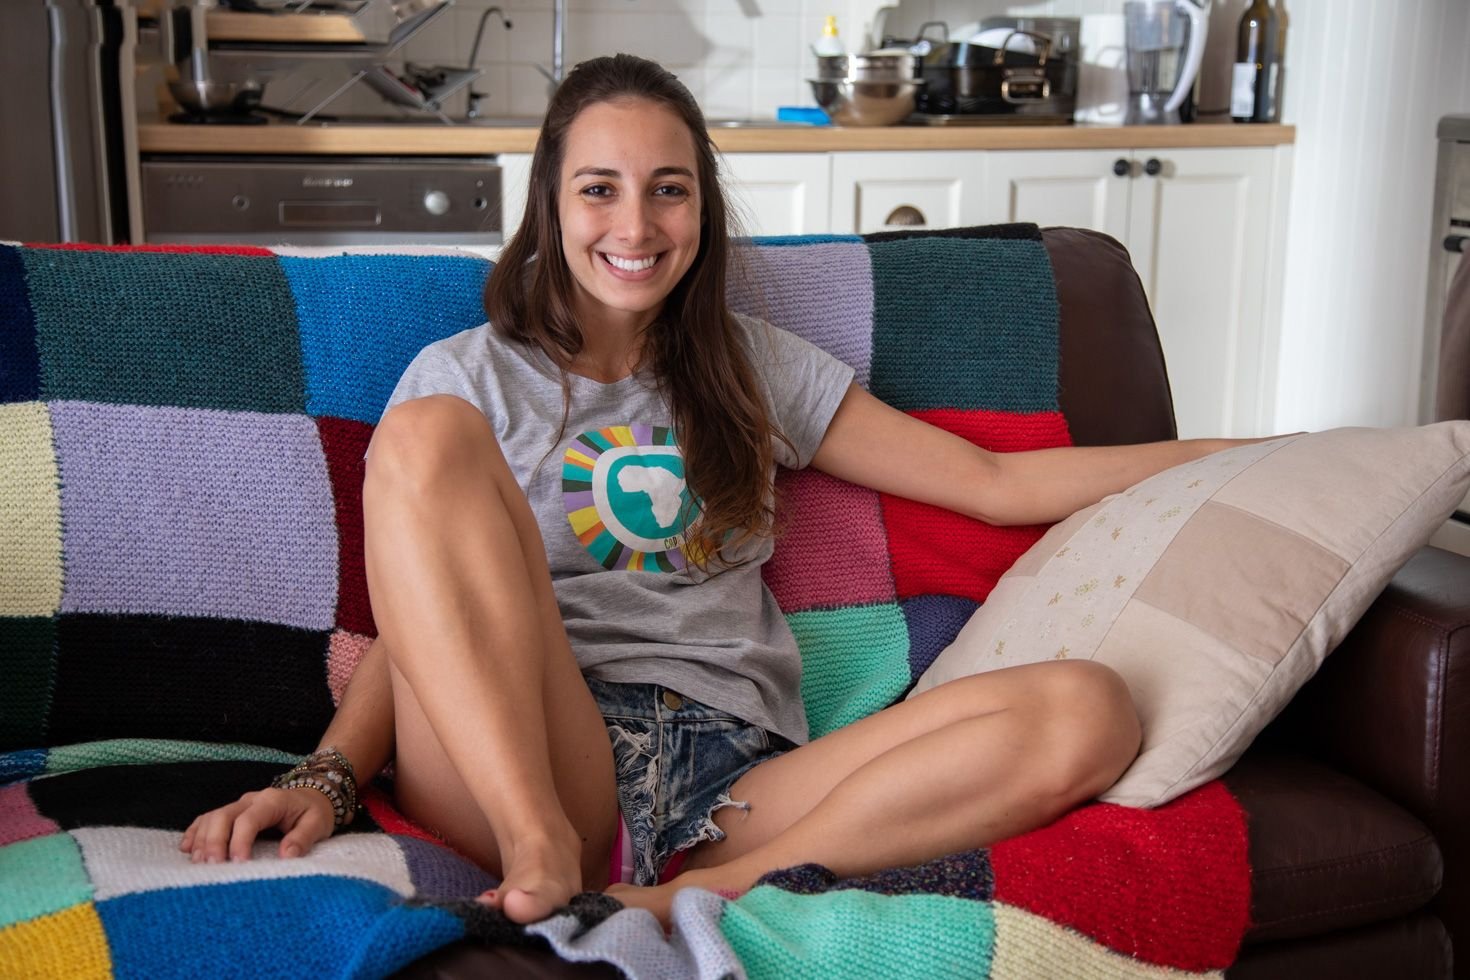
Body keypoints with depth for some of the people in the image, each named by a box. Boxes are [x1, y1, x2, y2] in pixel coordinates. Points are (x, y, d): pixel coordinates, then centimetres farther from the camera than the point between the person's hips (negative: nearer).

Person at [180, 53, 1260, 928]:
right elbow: (418, 617, 6)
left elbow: (994, 482, 18)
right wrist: (327, 774, -14)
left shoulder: (757, 370, 21)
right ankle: (541, 860, -29)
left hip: (733, 778, 3)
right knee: (427, 436, -22)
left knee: (1088, 713, -20)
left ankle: (688, 897, -28)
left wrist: (1241, 452, 17)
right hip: (521, 763, -2)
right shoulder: (469, 376, 14)